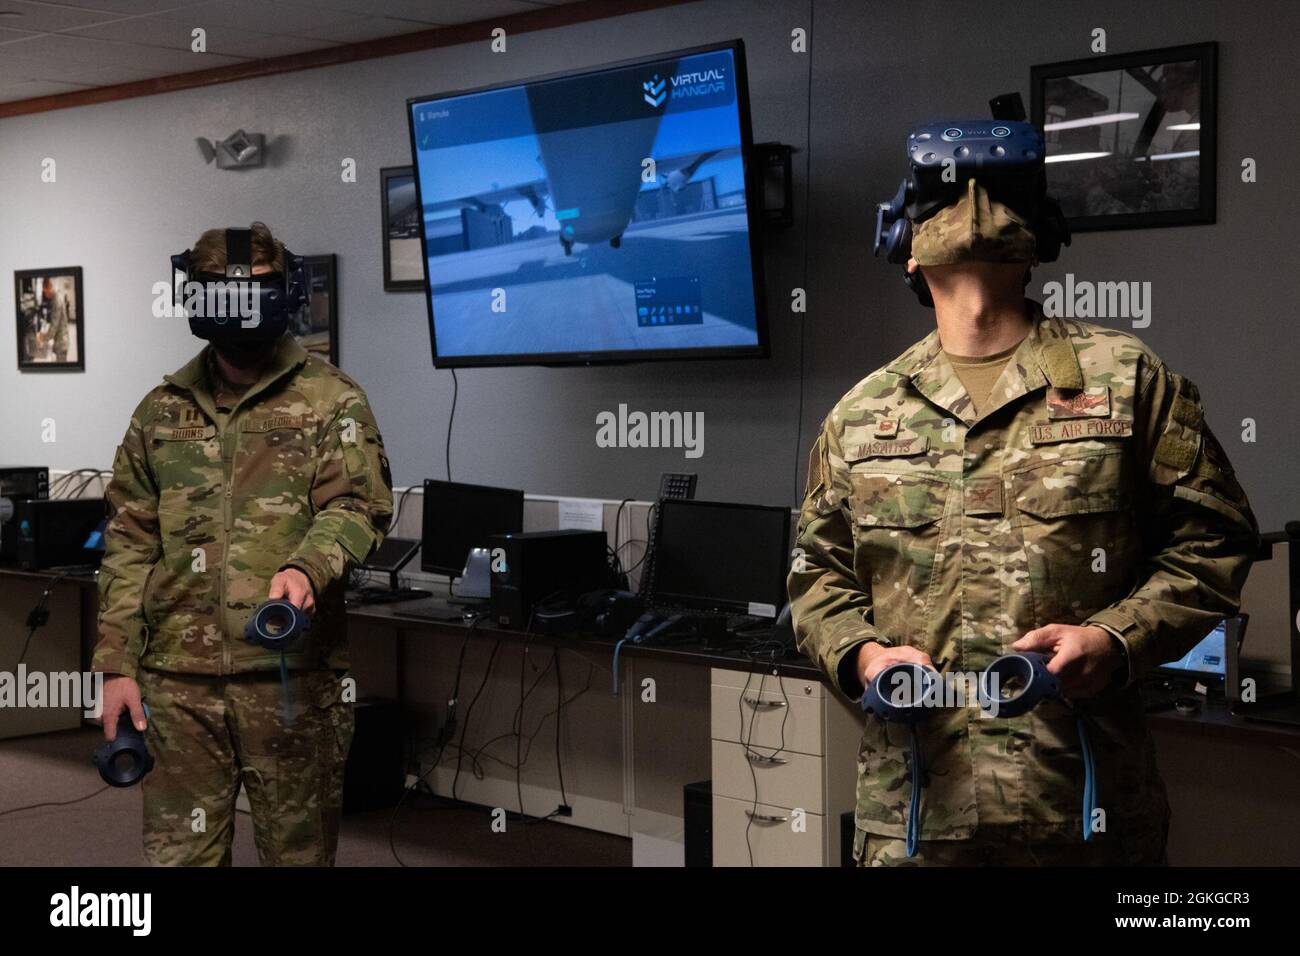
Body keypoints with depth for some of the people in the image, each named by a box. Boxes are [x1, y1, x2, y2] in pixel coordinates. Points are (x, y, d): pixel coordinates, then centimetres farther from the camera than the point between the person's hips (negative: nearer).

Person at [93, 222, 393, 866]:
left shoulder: (332, 401, 3)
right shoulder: (162, 410, 14)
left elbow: (358, 504, -7)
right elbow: (129, 542, 13)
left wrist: (307, 568, -29)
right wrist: (117, 663, 6)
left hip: (292, 673, -3)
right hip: (176, 676, 3)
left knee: (300, 851, 6)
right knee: (178, 853, 6)